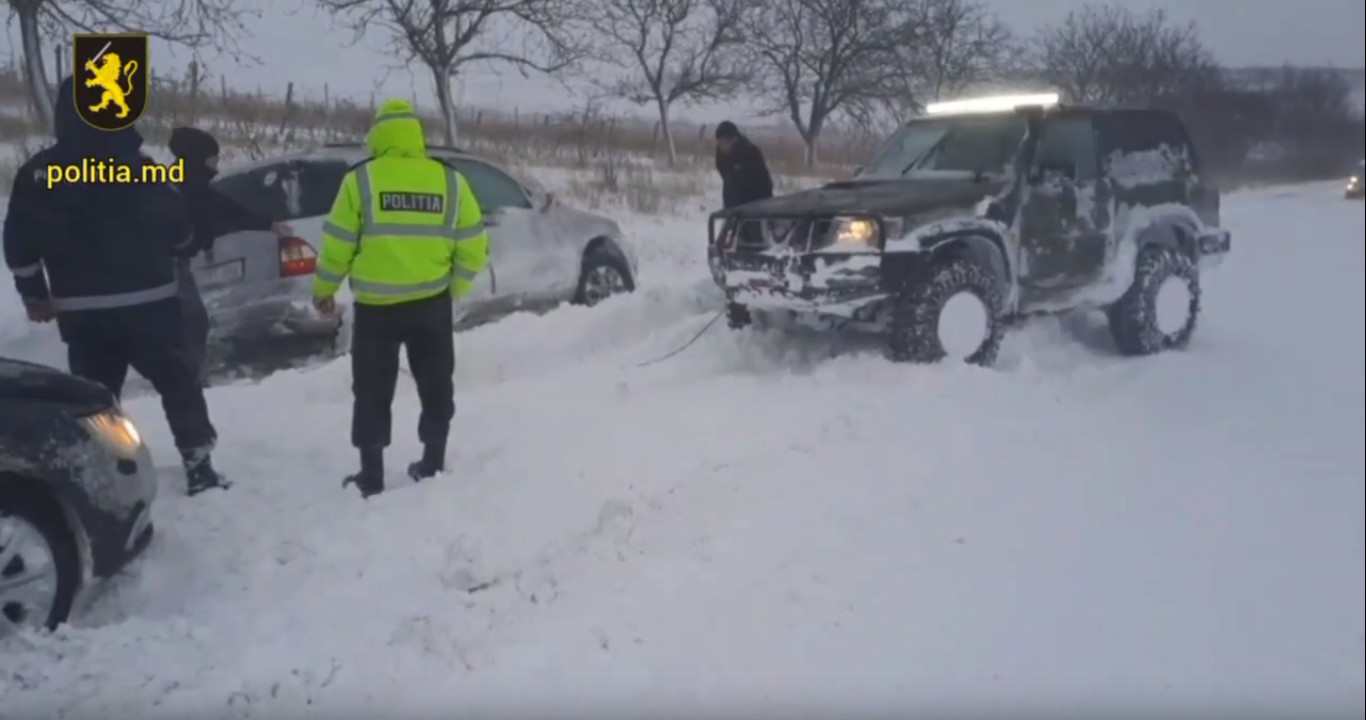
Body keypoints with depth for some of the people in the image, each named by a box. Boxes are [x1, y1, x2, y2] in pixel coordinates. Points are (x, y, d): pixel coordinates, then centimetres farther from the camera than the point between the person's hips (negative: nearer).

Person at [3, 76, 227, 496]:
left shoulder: (36, 173, 2)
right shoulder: (137, 166, -11)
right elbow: (179, 228, -4)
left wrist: (34, 295, 16)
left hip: (80, 311, 3)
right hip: (147, 302, -3)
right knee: (177, 381, 10)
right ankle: (198, 464, 9)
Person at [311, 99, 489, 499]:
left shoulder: (361, 180, -6)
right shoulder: (451, 181, 0)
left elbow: (338, 244, -4)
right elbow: (474, 248, 1)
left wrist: (323, 290, 11)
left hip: (375, 306, -1)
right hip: (432, 304, 2)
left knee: (372, 391, 11)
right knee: (436, 386, 16)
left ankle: (371, 475, 15)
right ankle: (433, 464, 24)